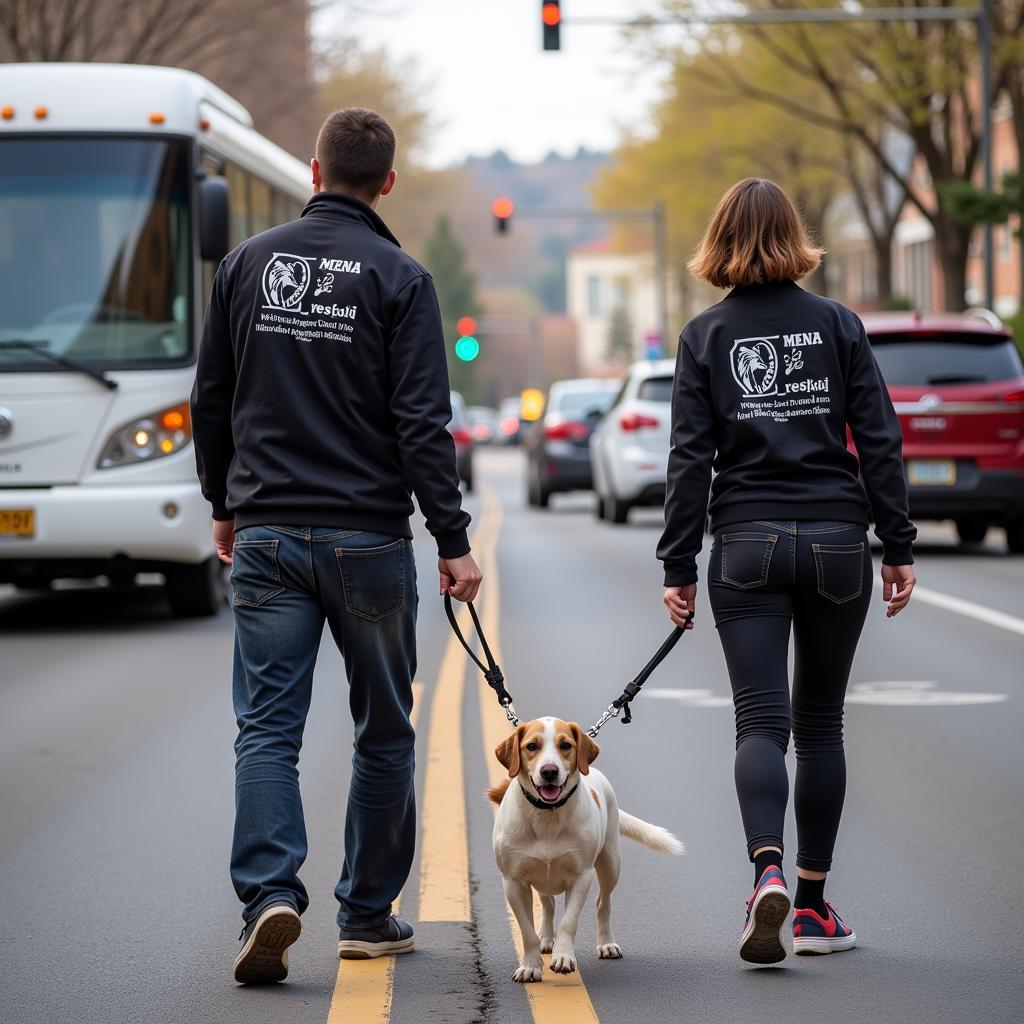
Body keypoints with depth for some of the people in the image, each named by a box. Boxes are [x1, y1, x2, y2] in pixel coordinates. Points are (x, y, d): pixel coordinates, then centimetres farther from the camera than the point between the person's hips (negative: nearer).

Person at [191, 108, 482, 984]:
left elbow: (211, 401, 11)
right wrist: (454, 541, -6)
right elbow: (422, 425, -11)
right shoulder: (399, 278, -6)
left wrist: (226, 505, 23)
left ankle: (270, 893, -19)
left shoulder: (249, 263, 5)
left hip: (266, 538, 2)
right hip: (367, 537, -2)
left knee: (267, 727, 0)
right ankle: (368, 915, 17)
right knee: (383, 732, 11)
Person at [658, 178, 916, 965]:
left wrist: (678, 566, 0)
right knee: (821, 723, 11)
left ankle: (768, 871, -27)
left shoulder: (706, 336, 0)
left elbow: (692, 458, -3)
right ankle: (814, 907, 14)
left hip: (748, 545, -1)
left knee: (761, 721, -3)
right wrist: (899, 547, 5)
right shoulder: (838, 325, 2)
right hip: (837, 542, 1)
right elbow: (880, 441, 0)